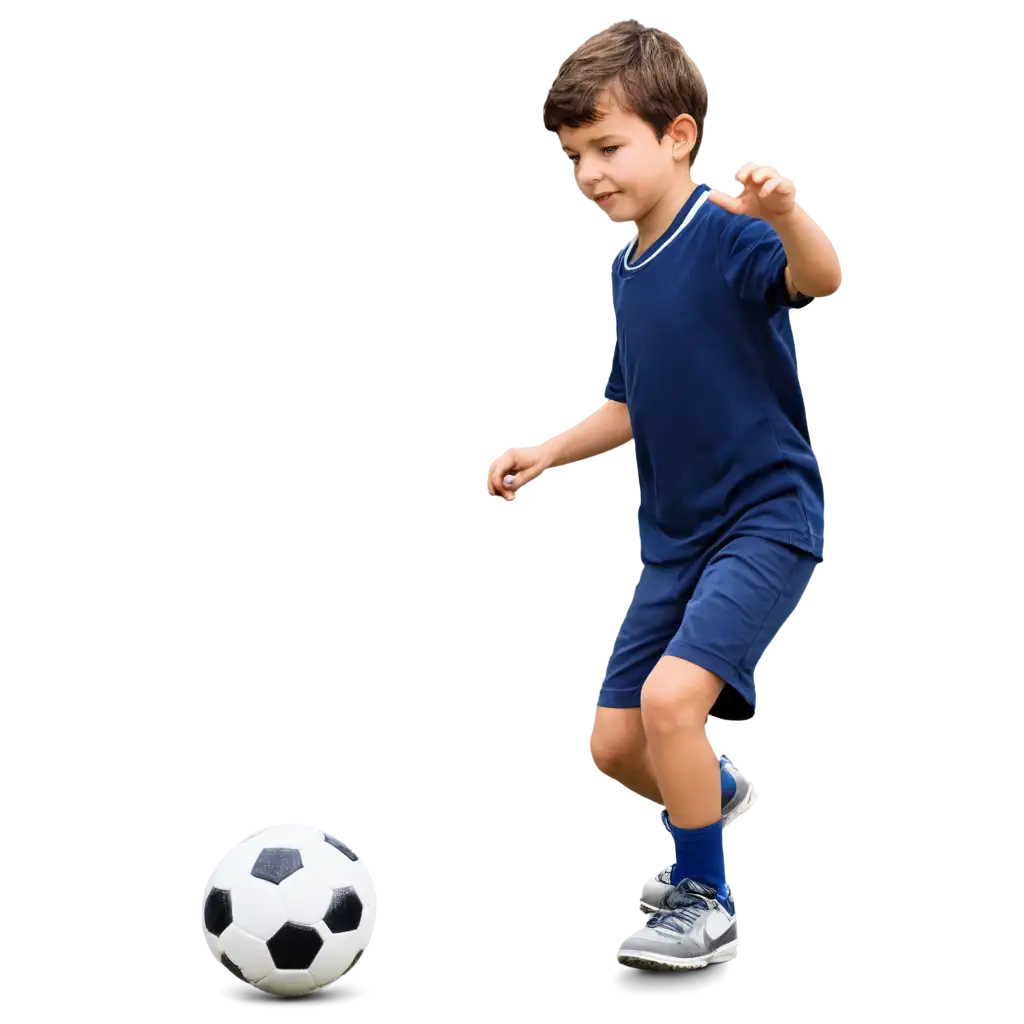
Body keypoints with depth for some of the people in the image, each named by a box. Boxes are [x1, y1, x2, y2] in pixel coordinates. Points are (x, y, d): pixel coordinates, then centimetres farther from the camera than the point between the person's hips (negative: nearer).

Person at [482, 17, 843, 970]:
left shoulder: (726, 236, -16)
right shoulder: (625, 272, 8)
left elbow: (824, 278, -37)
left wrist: (785, 211, -57)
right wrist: (547, 450, 8)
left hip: (765, 517, -8)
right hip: (674, 533, 8)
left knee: (672, 693, -26)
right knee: (612, 746, 9)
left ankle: (703, 905, -6)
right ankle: (716, 793, 43)